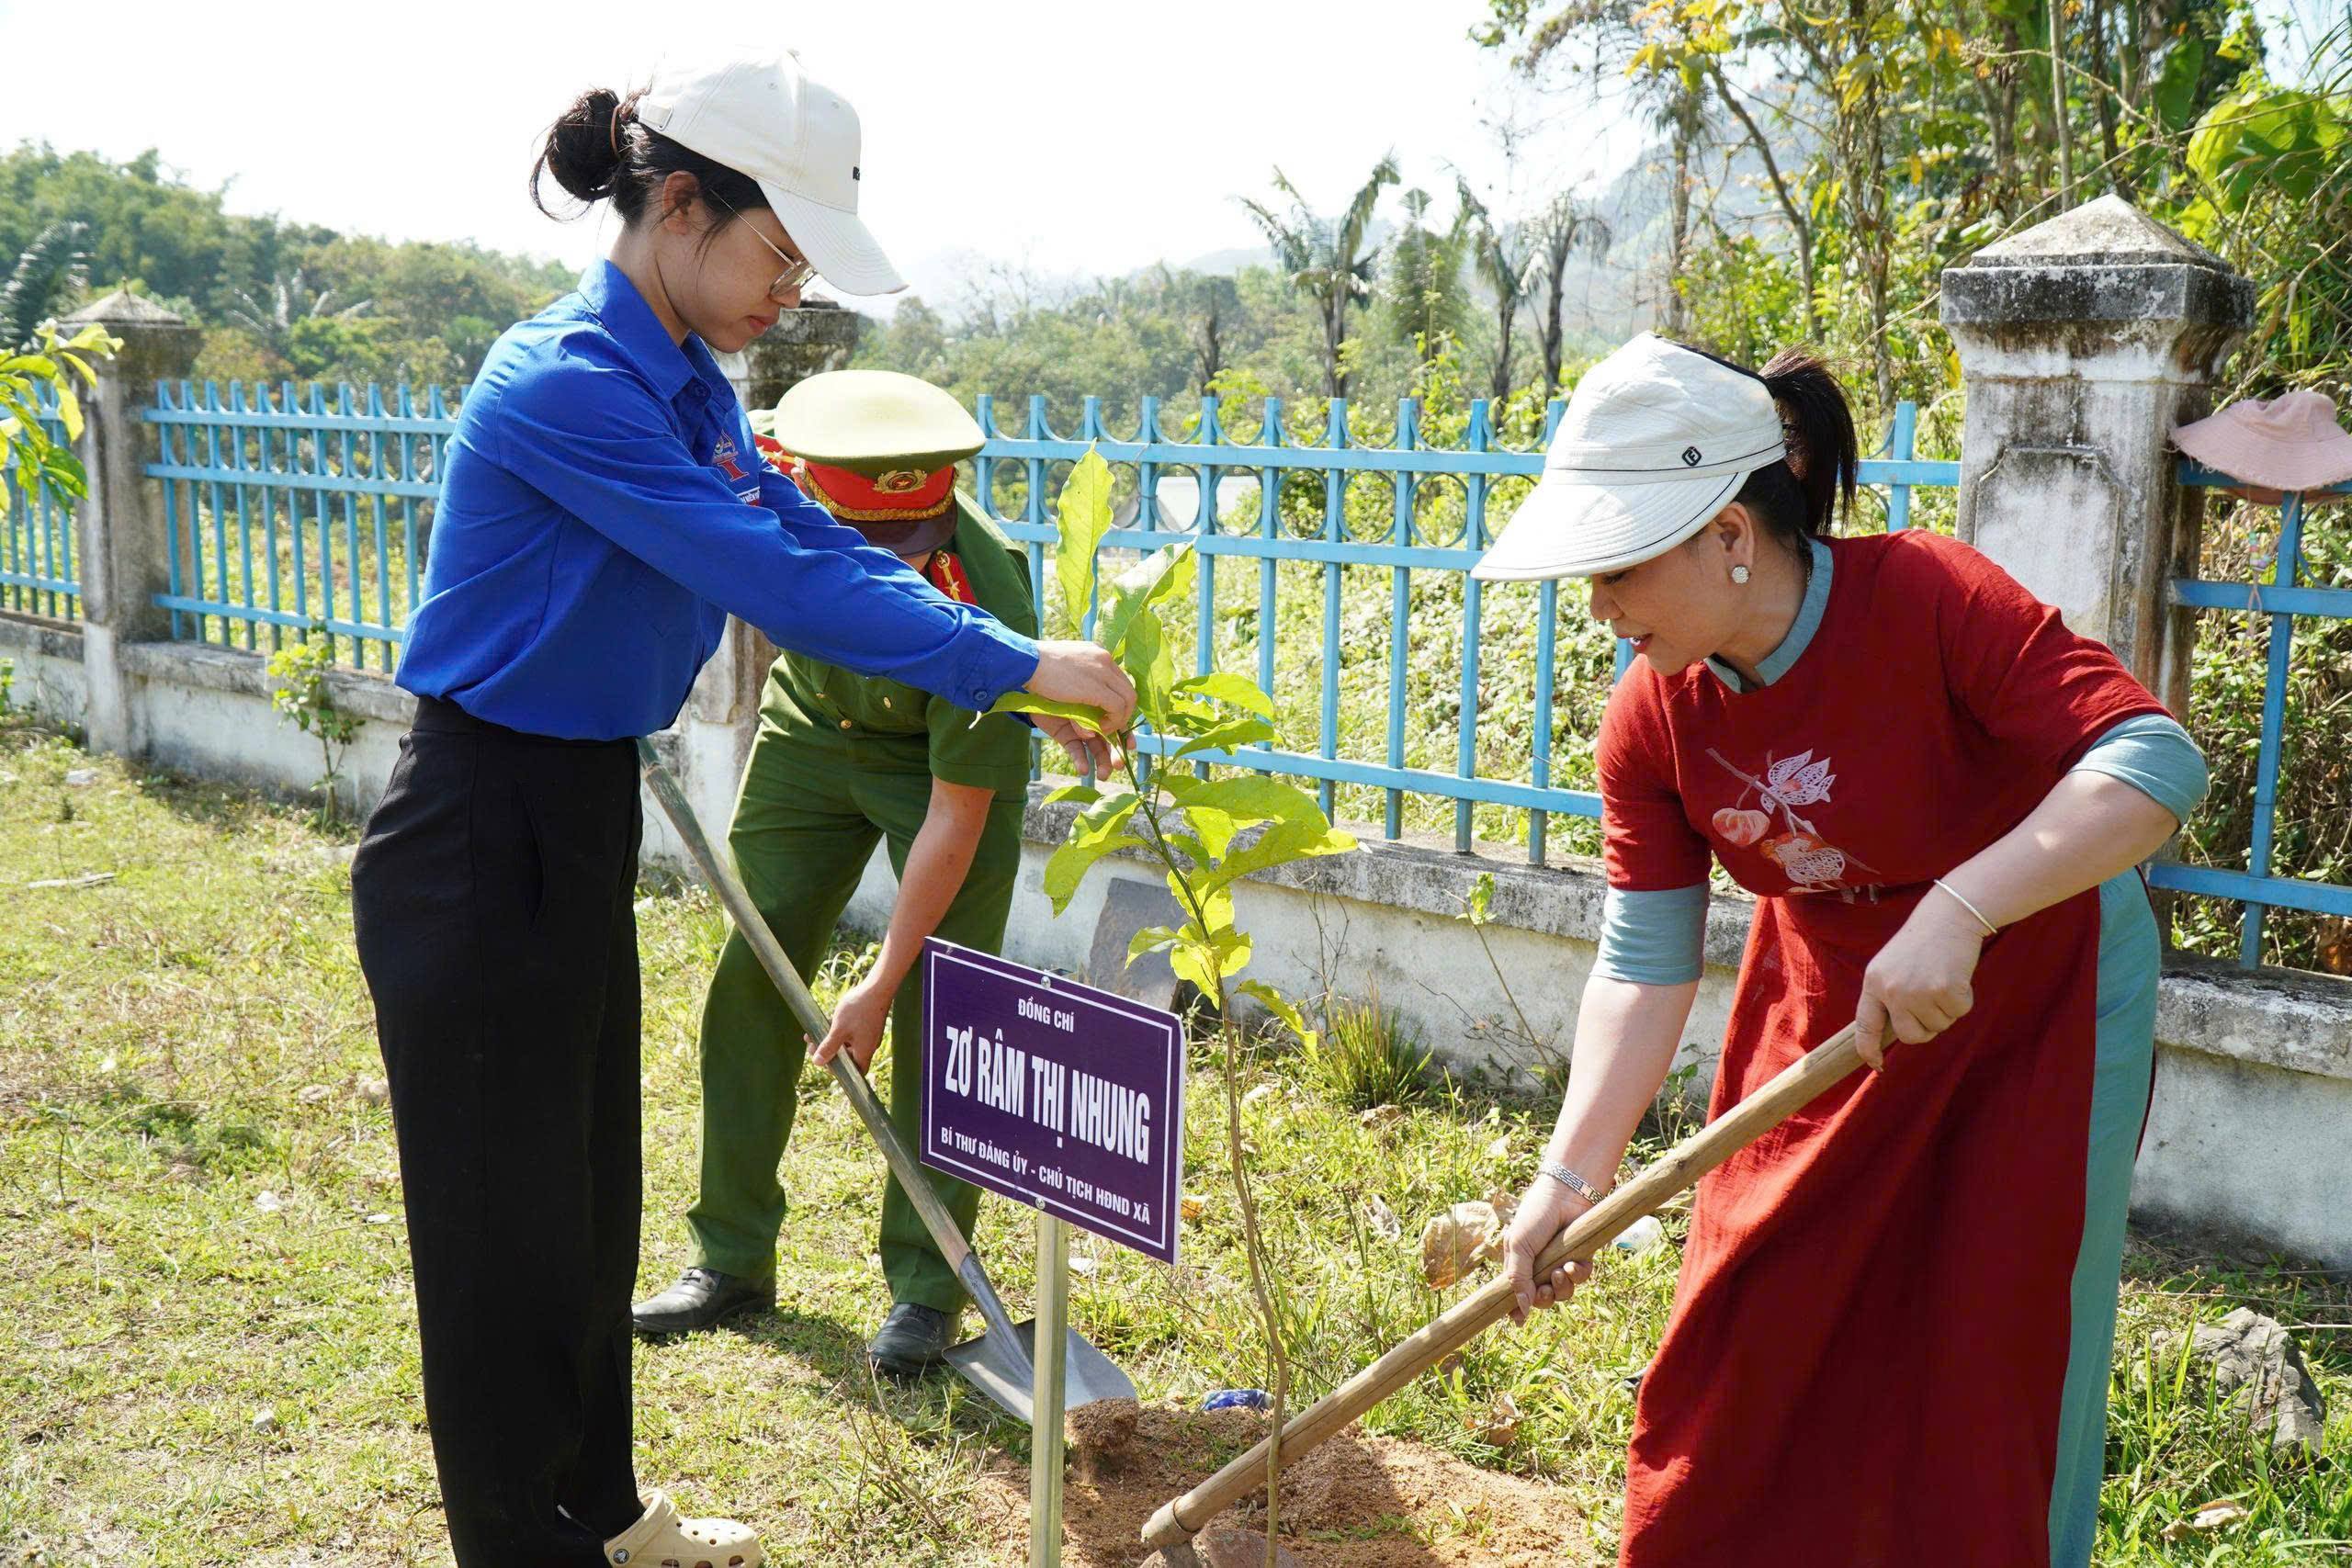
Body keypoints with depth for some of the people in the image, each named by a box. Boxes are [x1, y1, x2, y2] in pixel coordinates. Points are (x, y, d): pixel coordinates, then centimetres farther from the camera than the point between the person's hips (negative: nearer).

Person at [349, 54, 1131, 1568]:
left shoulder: (690, 388, 6)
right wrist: (1016, 663, -24)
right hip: (477, 843, -10)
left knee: (591, 1199, 21)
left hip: (586, 822, 10)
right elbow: (774, 579, -28)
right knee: (506, 1228, 5)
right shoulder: (564, 386, -24)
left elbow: (821, 544, 5)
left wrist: (1019, 674, -5)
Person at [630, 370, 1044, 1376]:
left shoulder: (985, 606, -39)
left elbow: (955, 818, -31)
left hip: (949, 760, -4)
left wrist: (883, 981, -28)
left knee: (937, 1012, -10)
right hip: (811, 728, 4)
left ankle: (925, 1288, 4)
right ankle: (731, 1259, 16)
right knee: (749, 982, 3)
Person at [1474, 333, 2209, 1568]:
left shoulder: (1929, 599, -29)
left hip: (2037, 988, -4)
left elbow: (2157, 762, -35)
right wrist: (1571, 1176, -20)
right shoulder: (1652, 723, -14)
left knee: (1995, 1359, 4)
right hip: (1824, 1003, 4)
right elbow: (1646, 963, -12)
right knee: (1751, 1331, 7)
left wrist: (1955, 909, -47)